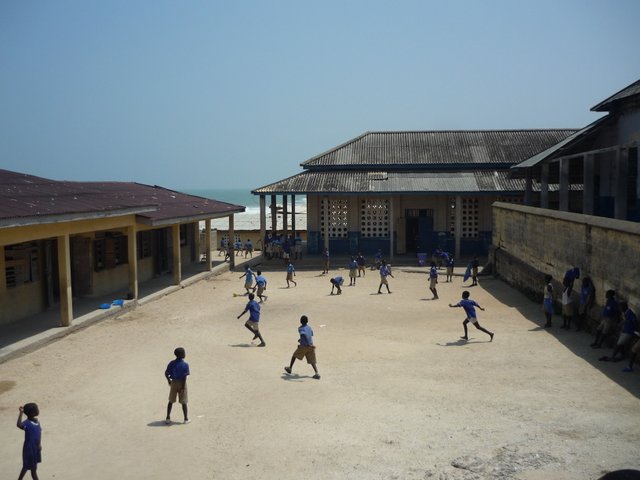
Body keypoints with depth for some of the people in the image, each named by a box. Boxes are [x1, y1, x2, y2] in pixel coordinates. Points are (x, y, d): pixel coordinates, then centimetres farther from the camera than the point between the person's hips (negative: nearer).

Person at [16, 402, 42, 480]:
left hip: (36, 448, 8)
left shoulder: (37, 421, 0)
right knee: (33, 468, 5)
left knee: (27, 466, 21)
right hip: (29, 448, -7)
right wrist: (21, 413, -50)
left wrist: (39, 444, 6)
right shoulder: (27, 423, -24)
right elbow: (19, 425, -47)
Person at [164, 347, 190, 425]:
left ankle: (168, 418, 17)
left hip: (174, 382, 3)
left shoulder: (172, 363, -2)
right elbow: (184, 377, -18)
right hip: (181, 383, -3)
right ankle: (186, 419, 14)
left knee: (171, 401, 14)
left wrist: (169, 381, 15)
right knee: (183, 402, 7)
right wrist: (183, 387, -13)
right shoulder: (185, 365, -13)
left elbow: (166, 373, -1)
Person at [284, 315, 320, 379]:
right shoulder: (309, 328, 12)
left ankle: (290, 368, 34)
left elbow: (304, 335, -25)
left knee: (294, 355, 21)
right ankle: (317, 373, -16)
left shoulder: (300, 328, -7)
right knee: (312, 361, 4)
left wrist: (309, 344, -30)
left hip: (303, 346, -4)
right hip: (311, 346, 4)